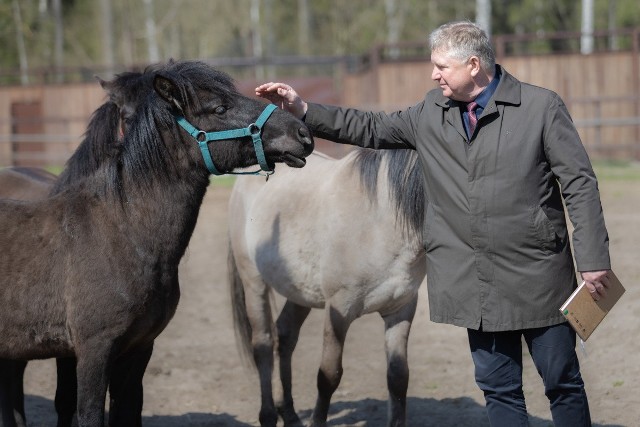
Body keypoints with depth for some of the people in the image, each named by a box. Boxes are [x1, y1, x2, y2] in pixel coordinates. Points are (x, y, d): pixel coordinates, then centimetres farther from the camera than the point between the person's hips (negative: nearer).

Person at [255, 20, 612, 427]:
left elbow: (580, 184, -6)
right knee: (498, 389, 8)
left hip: (538, 278, -4)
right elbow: (371, 129, 15)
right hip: (475, 284, 4)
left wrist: (593, 259, -11)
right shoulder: (432, 113, 8)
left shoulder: (542, 106, -6)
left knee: (563, 383, 4)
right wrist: (302, 109, 6)